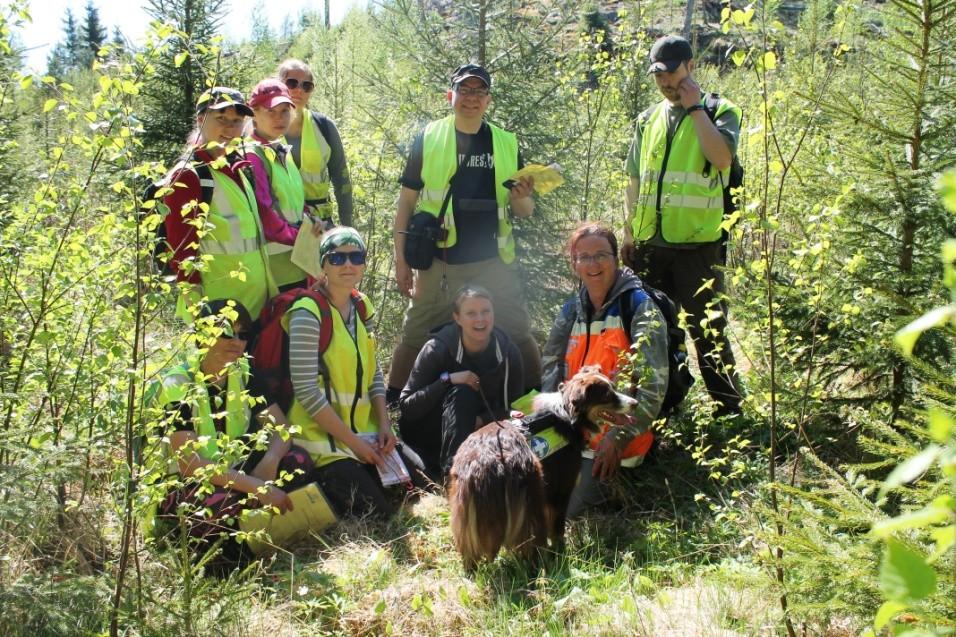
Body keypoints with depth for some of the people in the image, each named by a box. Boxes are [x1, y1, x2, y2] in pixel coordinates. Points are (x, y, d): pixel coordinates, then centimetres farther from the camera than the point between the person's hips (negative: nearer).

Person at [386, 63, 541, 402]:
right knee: (415, 337, 7)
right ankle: (392, 402, 23)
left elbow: (524, 211, 10)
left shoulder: (506, 144, 7)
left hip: (494, 262, 2)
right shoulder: (428, 139, 1)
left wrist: (522, 197, -14)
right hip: (440, 262, -1)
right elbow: (406, 200, 2)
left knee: (519, 335, 6)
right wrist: (400, 258, -3)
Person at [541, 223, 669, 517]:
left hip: (613, 445, -6)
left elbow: (653, 386, -15)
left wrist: (618, 438, -22)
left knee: (563, 509, -16)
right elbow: (551, 370, 13)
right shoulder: (571, 310, 10)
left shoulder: (640, 309, -9)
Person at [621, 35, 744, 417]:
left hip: (698, 244, -5)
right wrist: (629, 233, 10)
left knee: (708, 331, -2)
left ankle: (730, 411, 8)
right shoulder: (648, 120, 14)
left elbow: (722, 158, -19)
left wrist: (695, 108, -13)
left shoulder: (719, 112, 0)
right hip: (649, 244, 5)